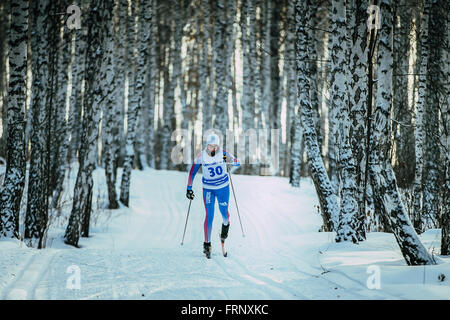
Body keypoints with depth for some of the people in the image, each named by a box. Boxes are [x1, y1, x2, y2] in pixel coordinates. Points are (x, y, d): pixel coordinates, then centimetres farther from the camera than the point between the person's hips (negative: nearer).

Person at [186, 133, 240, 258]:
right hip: (208, 188, -1)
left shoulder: (223, 153, -14)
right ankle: (207, 244, 1)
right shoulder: (201, 156, -13)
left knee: (224, 212, 8)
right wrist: (189, 188, -3)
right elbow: (192, 172, -3)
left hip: (223, 187, 1)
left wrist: (229, 159, -40)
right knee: (209, 215, -7)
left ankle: (226, 225, 47)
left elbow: (237, 163, -18)